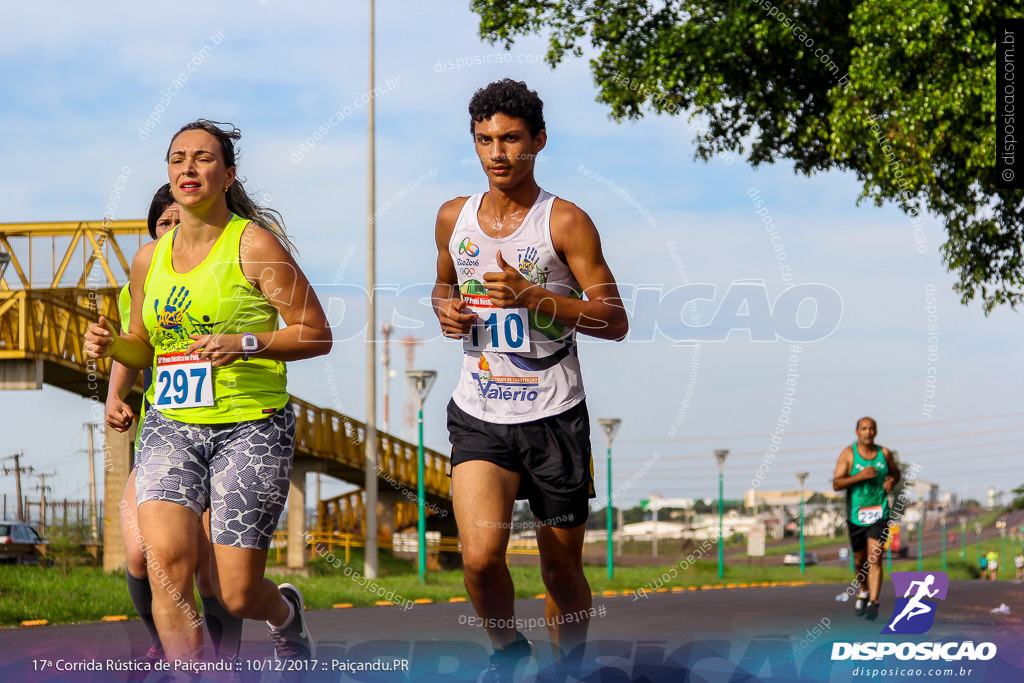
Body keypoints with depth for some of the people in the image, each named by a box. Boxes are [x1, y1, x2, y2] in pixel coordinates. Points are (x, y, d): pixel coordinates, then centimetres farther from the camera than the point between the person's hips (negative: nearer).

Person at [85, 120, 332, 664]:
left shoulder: (254, 244, -5)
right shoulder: (149, 258, 10)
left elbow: (316, 334, -4)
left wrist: (244, 344, -19)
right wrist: (111, 345, 1)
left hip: (251, 429, -4)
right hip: (170, 427, 4)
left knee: (237, 594, -3)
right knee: (165, 558, -21)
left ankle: (285, 612, 34)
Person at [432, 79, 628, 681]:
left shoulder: (566, 223, -6)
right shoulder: (454, 218, 7)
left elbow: (615, 321, -9)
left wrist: (534, 297, -22)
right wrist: (446, 309, 2)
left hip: (554, 419, -2)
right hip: (480, 417, 2)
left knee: (562, 571, 8)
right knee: (480, 558, -17)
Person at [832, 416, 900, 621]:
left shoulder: (884, 453, 3)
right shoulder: (848, 454, -4)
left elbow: (896, 473, 21)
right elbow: (836, 484, -10)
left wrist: (892, 481, -2)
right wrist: (860, 476, -23)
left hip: (879, 514, 0)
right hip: (856, 515, 0)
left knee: (875, 558, -15)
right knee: (859, 560, 13)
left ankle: (873, 603, -18)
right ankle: (864, 591, 41)